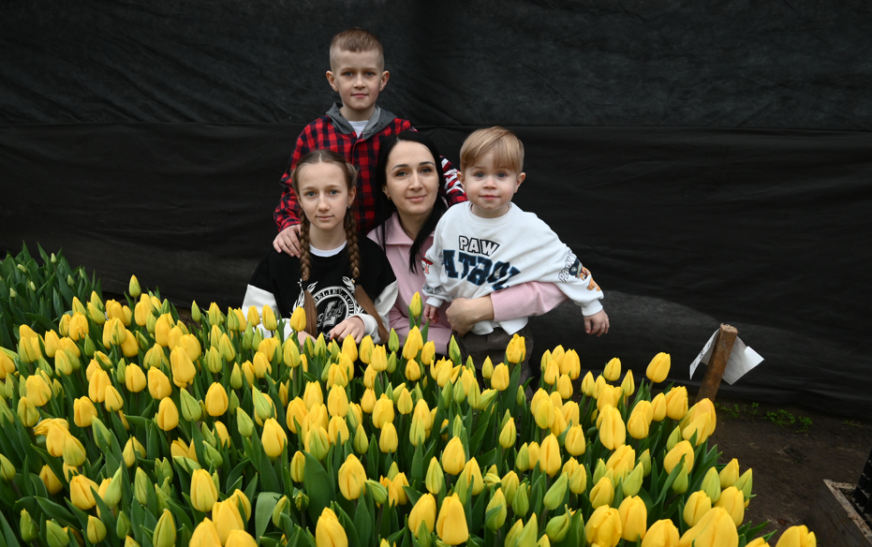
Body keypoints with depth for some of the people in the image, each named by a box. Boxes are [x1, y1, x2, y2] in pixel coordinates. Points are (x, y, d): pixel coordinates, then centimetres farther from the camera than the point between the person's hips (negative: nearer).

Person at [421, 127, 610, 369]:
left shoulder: (530, 229, -17)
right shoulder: (451, 220, -8)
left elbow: (567, 264, -7)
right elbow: (435, 260, 9)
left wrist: (592, 305, -2)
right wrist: (433, 297, 14)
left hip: (506, 338, -3)